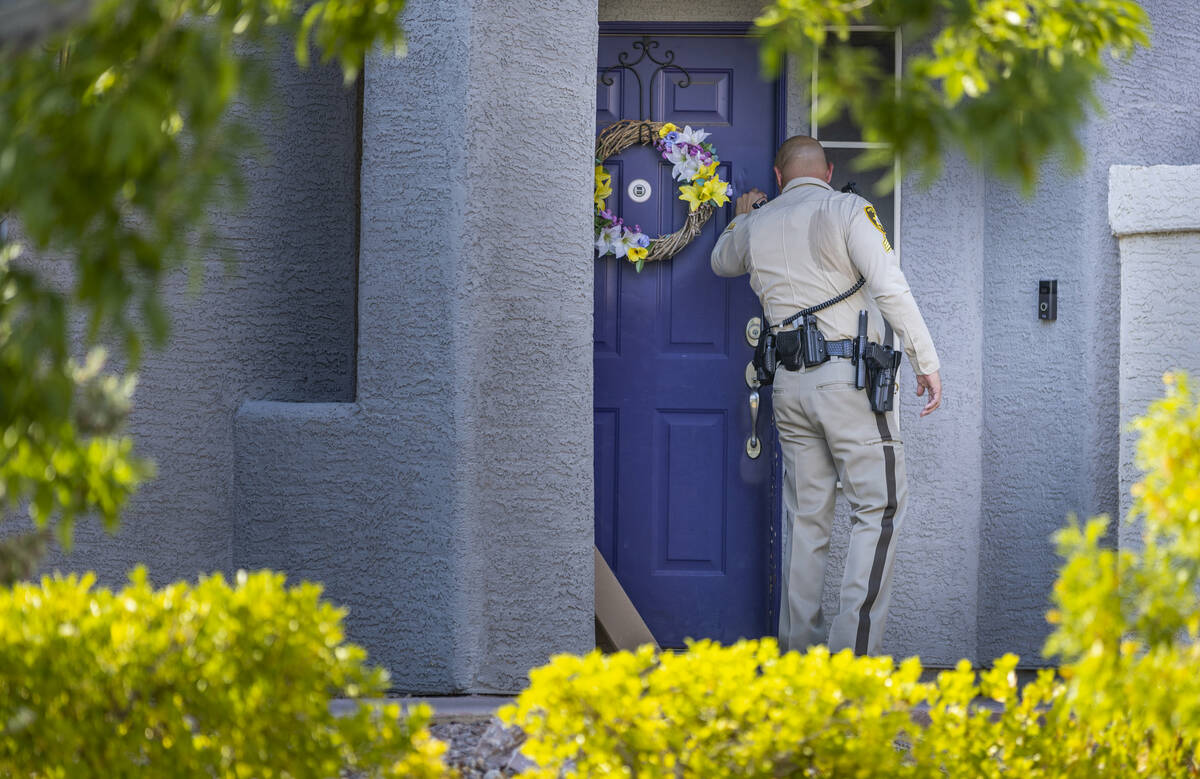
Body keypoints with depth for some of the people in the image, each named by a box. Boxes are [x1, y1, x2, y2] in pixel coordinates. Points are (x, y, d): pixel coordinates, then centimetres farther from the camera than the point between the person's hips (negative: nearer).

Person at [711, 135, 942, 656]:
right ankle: (853, 649, -13)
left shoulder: (757, 226, 12)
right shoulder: (847, 210, -2)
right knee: (880, 507, -3)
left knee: (805, 515, 11)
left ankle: (795, 643, 10)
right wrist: (926, 363, -9)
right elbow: (890, 289, -13)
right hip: (848, 376, -5)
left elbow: (721, 261, 35)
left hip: (789, 384, 5)